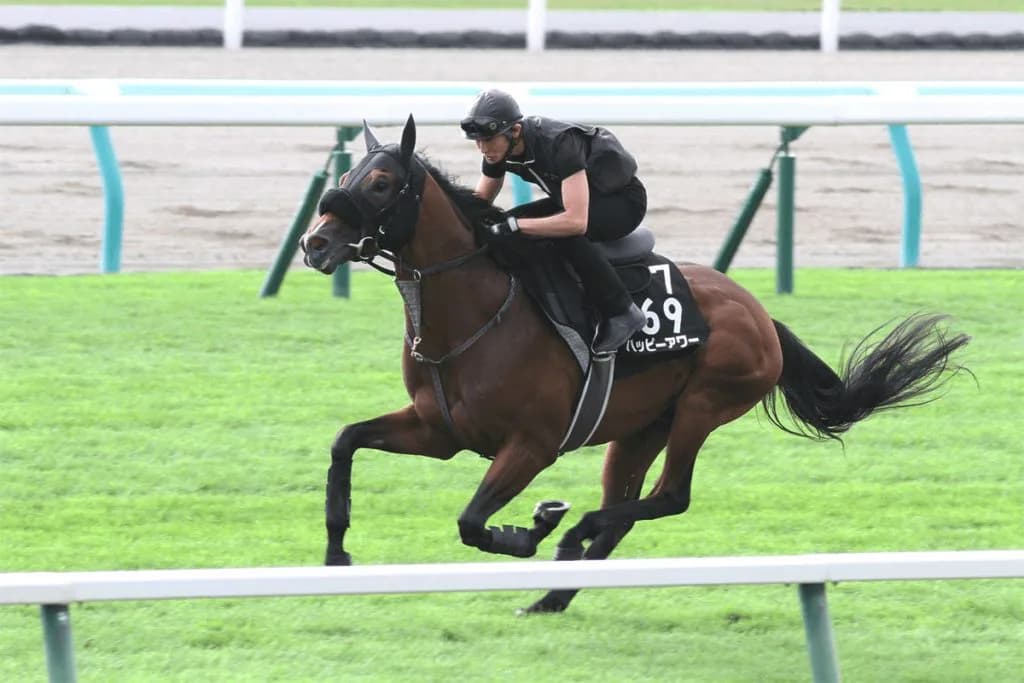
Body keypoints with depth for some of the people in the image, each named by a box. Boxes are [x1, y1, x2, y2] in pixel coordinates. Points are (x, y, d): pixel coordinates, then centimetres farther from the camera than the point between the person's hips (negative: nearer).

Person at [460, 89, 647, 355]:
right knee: (504, 228, -11)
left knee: (566, 234, -37)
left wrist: (514, 225, -43)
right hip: (573, 195, 8)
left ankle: (621, 312, -25)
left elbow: (576, 220, -43)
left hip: (623, 202, -8)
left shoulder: (558, 143, -36)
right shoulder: (497, 152, -13)